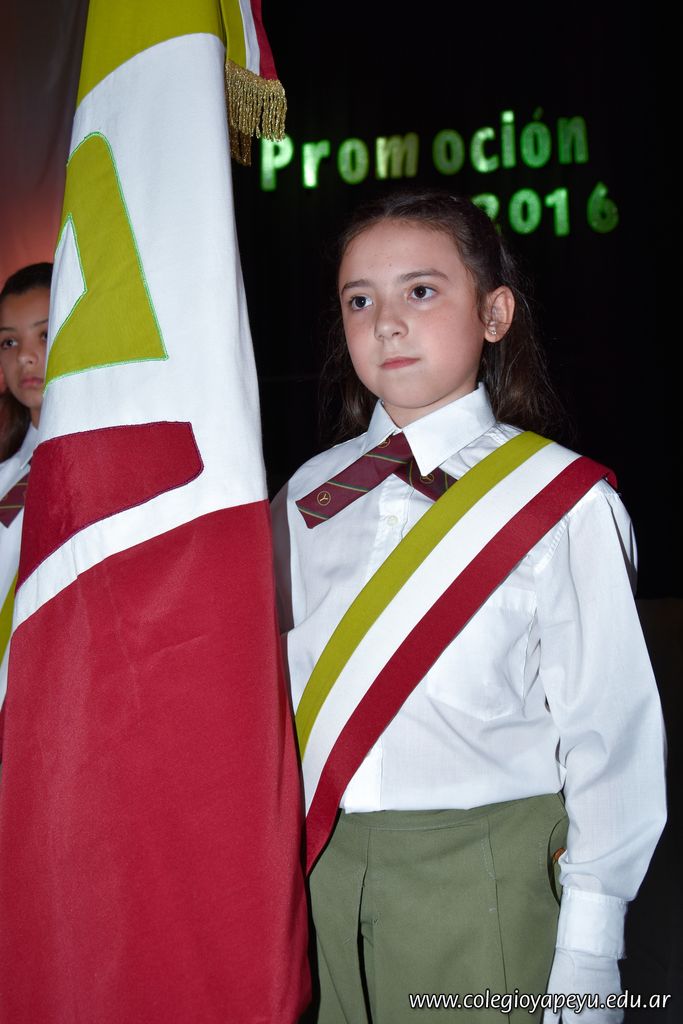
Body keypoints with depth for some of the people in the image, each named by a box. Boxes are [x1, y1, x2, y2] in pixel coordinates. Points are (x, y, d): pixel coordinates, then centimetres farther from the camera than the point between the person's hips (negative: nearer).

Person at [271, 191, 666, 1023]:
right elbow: (280, 685, 10)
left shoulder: (563, 500, -7)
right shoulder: (310, 495, 6)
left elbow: (608, 731, -6)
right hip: (323, 876, 4)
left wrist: (587, 947, -6)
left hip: (486, 881, -3)